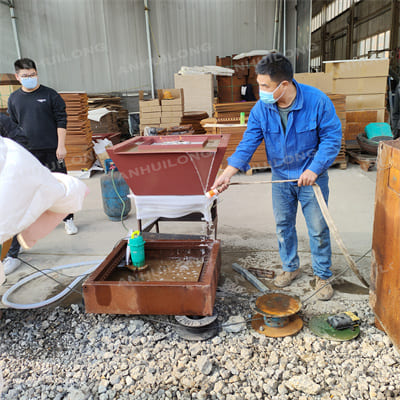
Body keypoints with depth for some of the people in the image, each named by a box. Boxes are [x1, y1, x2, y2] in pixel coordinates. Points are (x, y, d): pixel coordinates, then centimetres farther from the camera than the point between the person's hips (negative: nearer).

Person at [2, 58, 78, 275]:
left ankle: (68, 219, 36)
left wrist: (61, 146, -8)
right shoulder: (13, 99, 10)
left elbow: (61, 121, 0)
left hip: (51, 152, -2)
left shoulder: (50, 95, 2)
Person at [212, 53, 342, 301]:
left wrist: (314, 169, -20)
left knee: (318, 229, 5)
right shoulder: (261, 108, -11)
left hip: (312, 176, -3)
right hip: (281, 177, 4)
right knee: (283, 226, 14)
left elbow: (332, 137, -12)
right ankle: (291, 267, 36)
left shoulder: (317, 101, -20)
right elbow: (248, 143, -11)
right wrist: (227, 173, -23)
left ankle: (323, 276, 25)